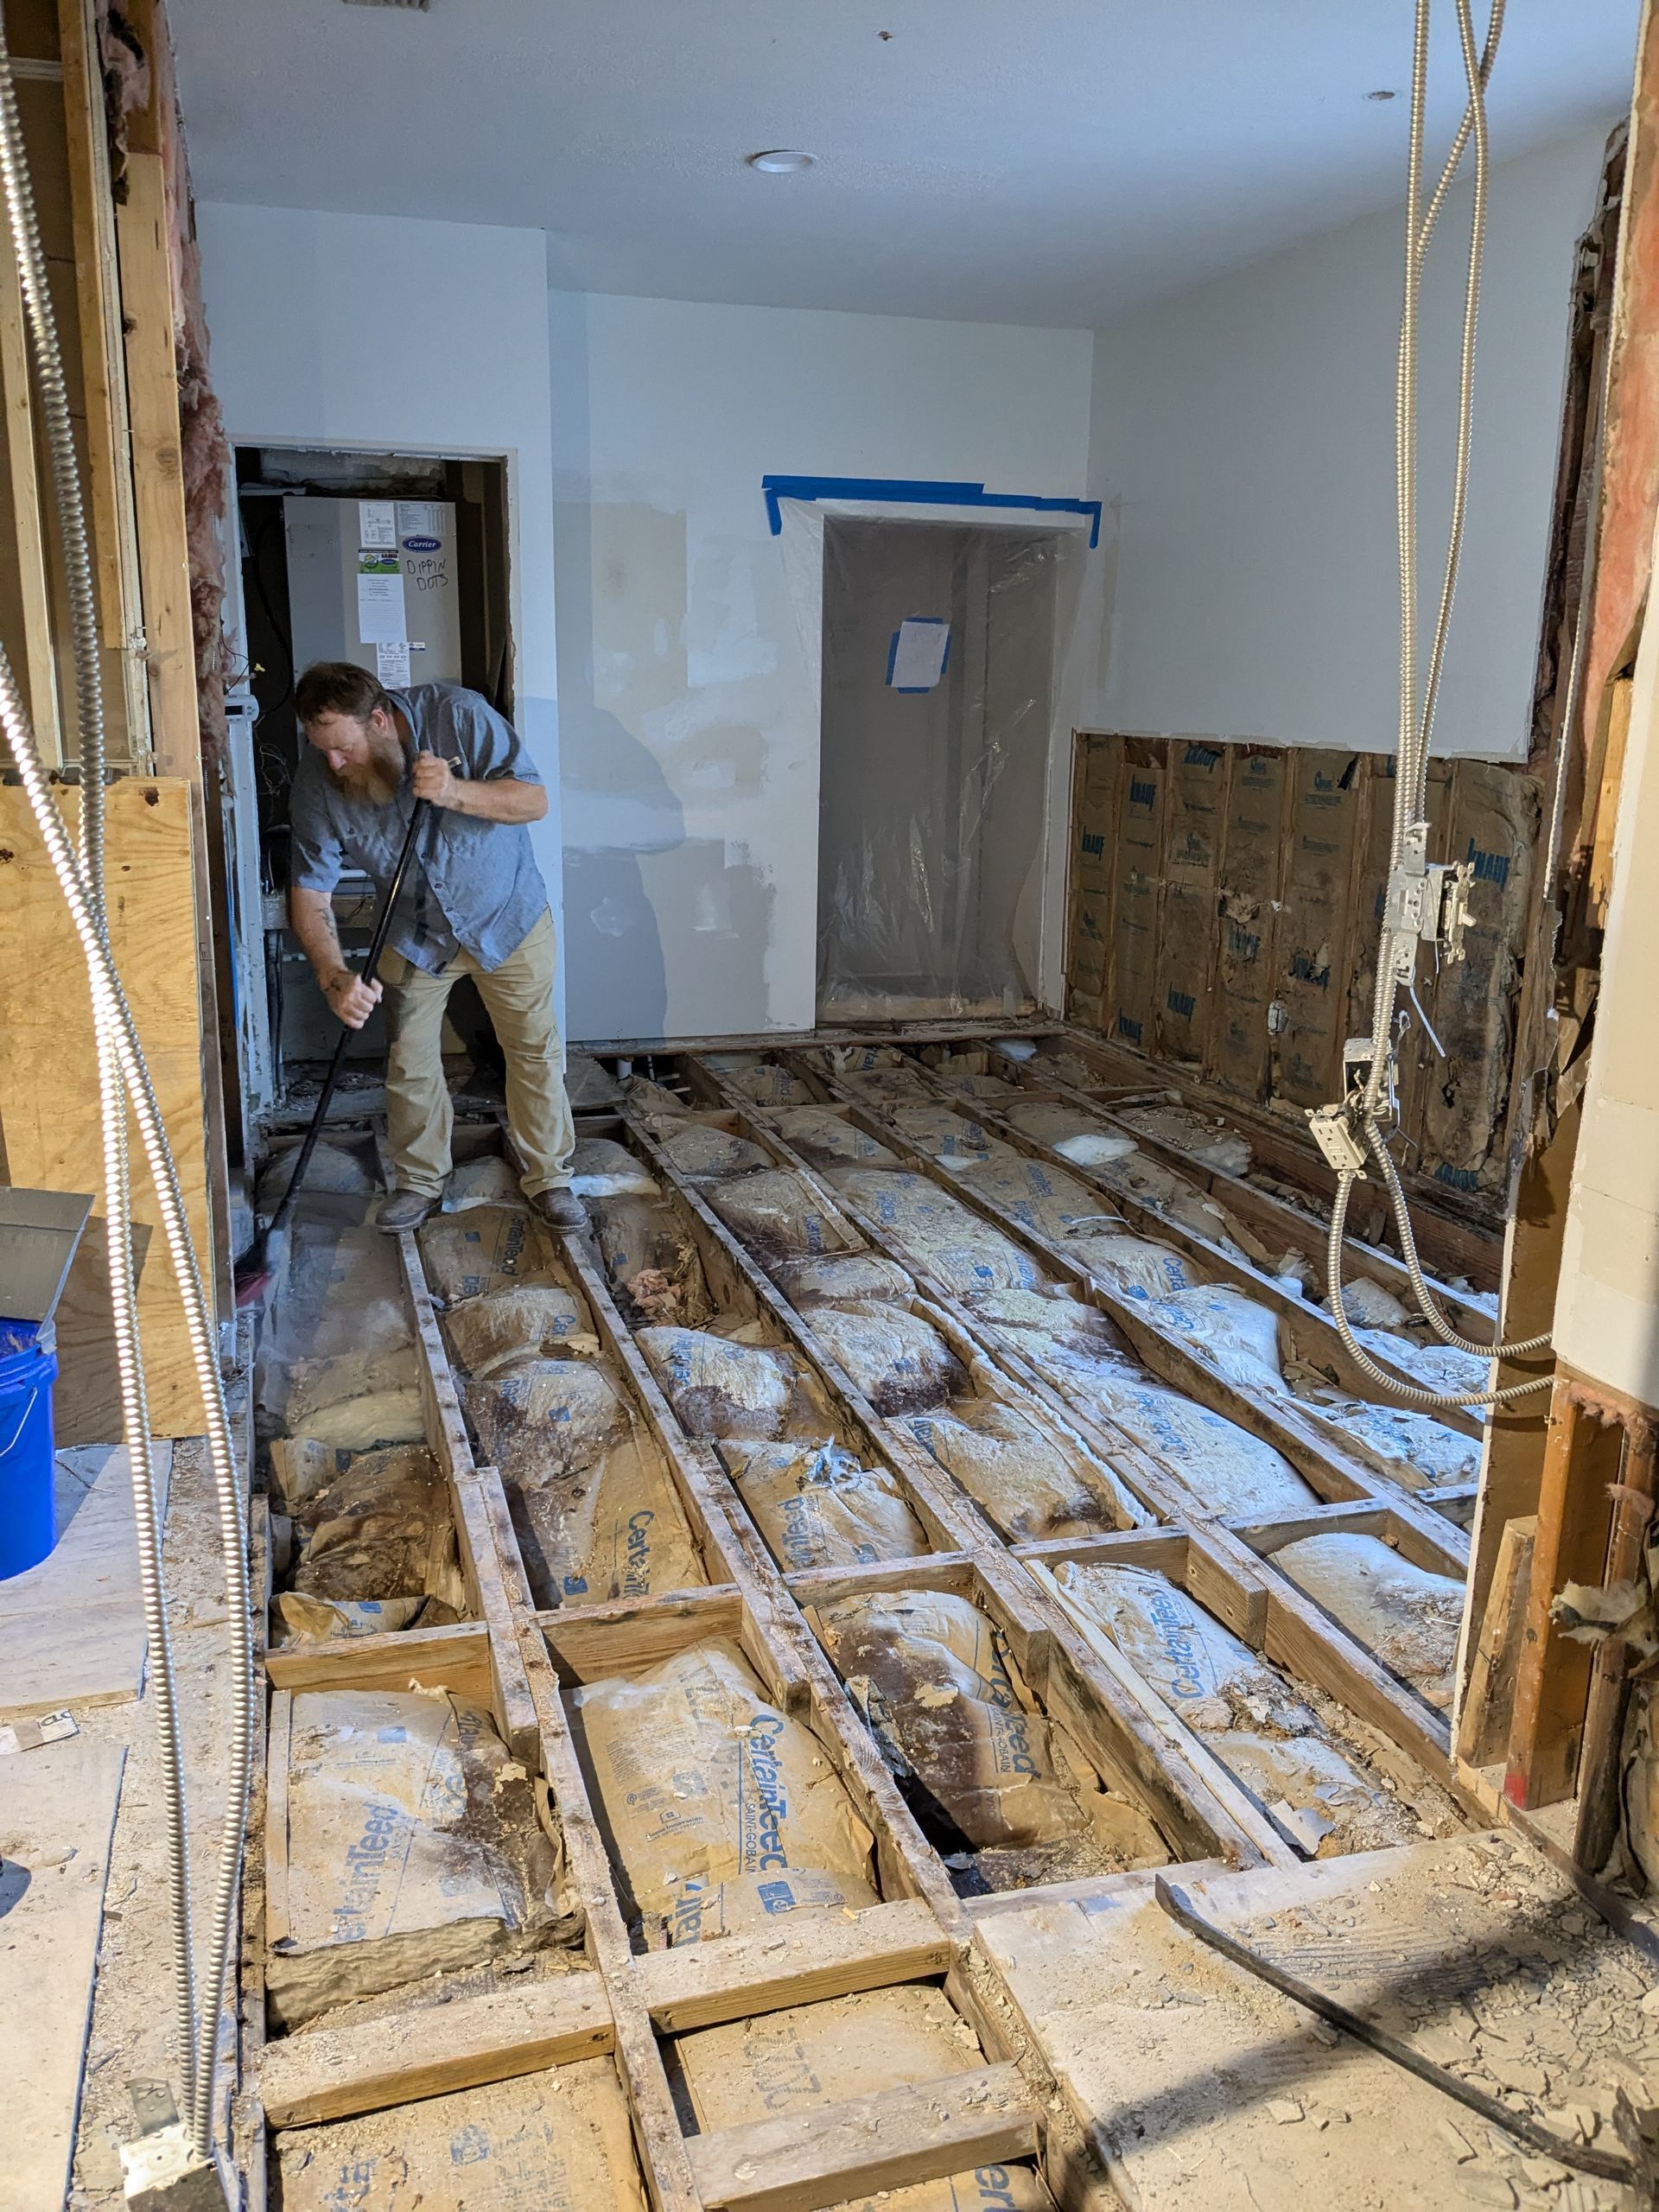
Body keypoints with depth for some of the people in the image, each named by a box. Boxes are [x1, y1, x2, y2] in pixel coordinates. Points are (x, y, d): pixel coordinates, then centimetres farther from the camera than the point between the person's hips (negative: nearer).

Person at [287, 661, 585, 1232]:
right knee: (410, 1066, 6)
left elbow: (534, 799, -24)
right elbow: (309, 890, -16)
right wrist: (333, 975, -32)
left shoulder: (458, 716, -27)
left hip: (507, 917, -1)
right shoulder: (318, 780, -20)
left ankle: (548, 1178, 23)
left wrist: (454, 792, -42)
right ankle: (419, 1181, 27)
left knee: (535, 1052, 6)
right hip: (415, 934, 2)